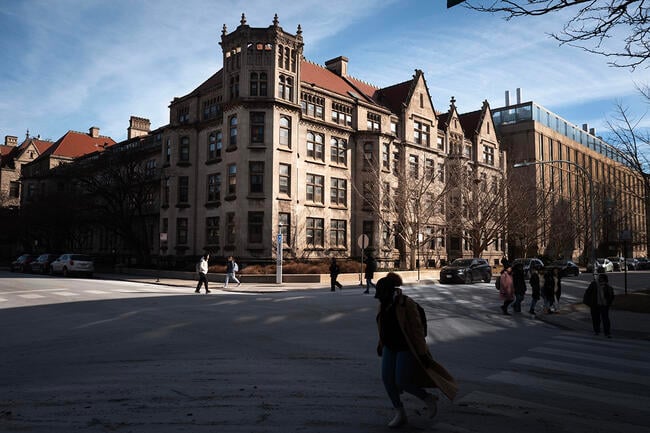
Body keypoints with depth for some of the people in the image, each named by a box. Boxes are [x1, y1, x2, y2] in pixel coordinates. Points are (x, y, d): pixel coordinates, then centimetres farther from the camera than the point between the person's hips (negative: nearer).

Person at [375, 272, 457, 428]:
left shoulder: (407, 304, -22)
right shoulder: (384, 304, 0)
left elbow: (417, 329, -19)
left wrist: (422, 353, -18)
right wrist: (380, 344, 23)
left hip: (407, 348, -7)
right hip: (390, 348, 7)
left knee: (402, 382, -9)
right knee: (387, 378, -1)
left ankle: (428, 398, 18)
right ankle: (400, 413, 15)